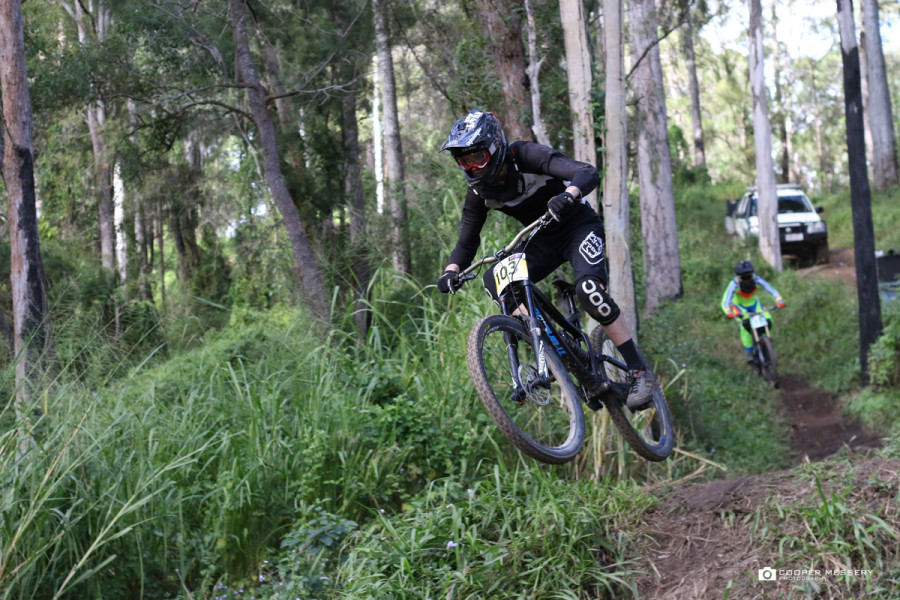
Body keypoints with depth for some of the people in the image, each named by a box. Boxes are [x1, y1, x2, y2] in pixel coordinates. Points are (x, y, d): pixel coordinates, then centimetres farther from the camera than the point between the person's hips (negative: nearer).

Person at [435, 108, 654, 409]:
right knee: (494, 280, -15)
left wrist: (568, 195, -58)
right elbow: (467, 242, -4)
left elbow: (589, 173, -36)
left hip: (579, 226, -6)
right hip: (543, 239, 6)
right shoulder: (479, 191, -9)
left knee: (589, 290, -30)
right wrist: (452, 271, -25)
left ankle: (640, 371, -17)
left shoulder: (527, 156, -26)